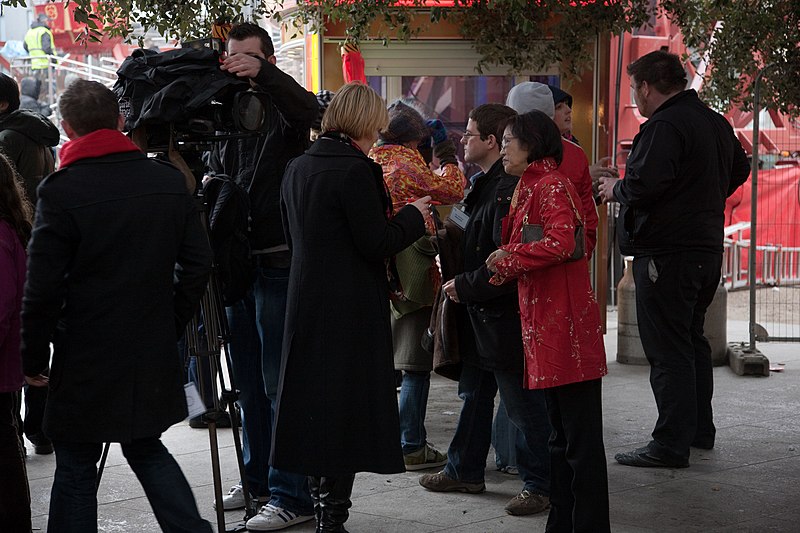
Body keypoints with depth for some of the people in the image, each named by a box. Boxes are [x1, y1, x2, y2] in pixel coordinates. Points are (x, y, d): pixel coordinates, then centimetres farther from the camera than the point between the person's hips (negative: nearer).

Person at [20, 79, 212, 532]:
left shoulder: (61, 192, -14)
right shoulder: (170, 181, 1)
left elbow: (43, 289, -13)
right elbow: (198, 265, 5)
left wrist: (33, 358, 0)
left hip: (86, 361, -5)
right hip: (154, 355, 5)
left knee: (76, 467, 6)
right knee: (147, 449, 21)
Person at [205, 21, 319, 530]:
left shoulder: (283, 108, -5)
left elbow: (308, 108, -29)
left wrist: (262, 73, -45)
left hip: (278, 264, -7)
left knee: (281, 383, -6)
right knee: (249, 383, 15)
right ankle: (259, 479, 28)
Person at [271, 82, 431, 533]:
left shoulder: (298, 168, 9)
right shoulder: (356, 171, -16)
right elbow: (377, 243, -17)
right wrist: (412, 216, 0)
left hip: (307, 304, 8)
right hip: (352, 308, -8)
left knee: (314, 401, 14)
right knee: (346, 410, 0)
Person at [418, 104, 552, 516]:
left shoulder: (509, 190, -21)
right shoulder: (485, 184, 12)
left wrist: (464, 286, -17)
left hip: (505, 316, -11)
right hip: (480, 315, 11)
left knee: (523, 405, 0)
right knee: (474, 396, 20)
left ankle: (540, 484, 10)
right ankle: (465, 471, 33)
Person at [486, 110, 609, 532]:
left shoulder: (551, 186, -11)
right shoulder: (531, 188, 19)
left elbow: (561, 242, -26)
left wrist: (507, 258, -14)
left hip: (566, 330, -11)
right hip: (545, 328, 11)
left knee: (581, 439, -5)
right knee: (561, 435, 15)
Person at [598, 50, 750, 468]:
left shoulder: (664, 127, -18)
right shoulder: (716, 123, 12)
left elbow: (642, 186, -26)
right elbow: (738, 170, 27)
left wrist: (614, 189, -7)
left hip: (668, 252, -9)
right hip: (708, 246, 9)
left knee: (667, 348, -6)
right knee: (692, 339, 20)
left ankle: (671, 444, -5)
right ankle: (700, 430, 29)